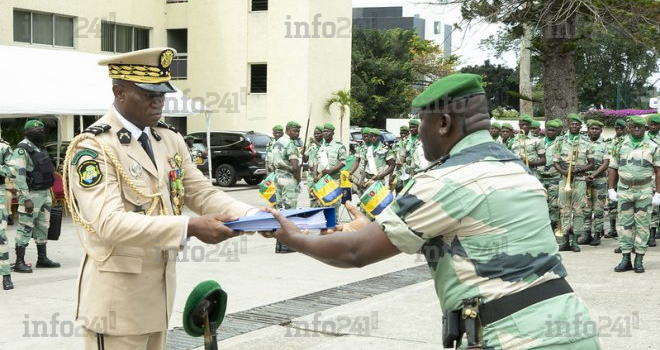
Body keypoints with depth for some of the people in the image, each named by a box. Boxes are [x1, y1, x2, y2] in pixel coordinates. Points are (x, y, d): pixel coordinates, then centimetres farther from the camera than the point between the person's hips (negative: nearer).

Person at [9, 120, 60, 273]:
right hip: (31, 195, -9)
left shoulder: (40, 148, 13)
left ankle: (42, 258, 24)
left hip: (45, 193, 9)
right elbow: (18, 175, -20)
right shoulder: (22, 149, -14)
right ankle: (19, 262, -1)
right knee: (25, 228, -5)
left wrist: (48, 195, 18)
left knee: (43, 227, 14)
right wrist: (26, 199, -24)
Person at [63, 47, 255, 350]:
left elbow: (203, 193, 4)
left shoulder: (170, 140, 9)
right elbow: (109, 222, -27)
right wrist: (190, 228, -36)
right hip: (117, 295, -7)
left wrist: (254, 217, -15)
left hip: (160, 289, 7)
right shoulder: (92, 148, -15)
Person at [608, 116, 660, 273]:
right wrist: (611, 189, 3)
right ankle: (626, 259, 8)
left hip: (645, 192, -2)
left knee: (642, 225, 1)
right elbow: (613, 169, 10)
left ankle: (639, 259, 6)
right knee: (624, 224, 2)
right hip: (624, 191, 2)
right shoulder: (620, 146, 8)